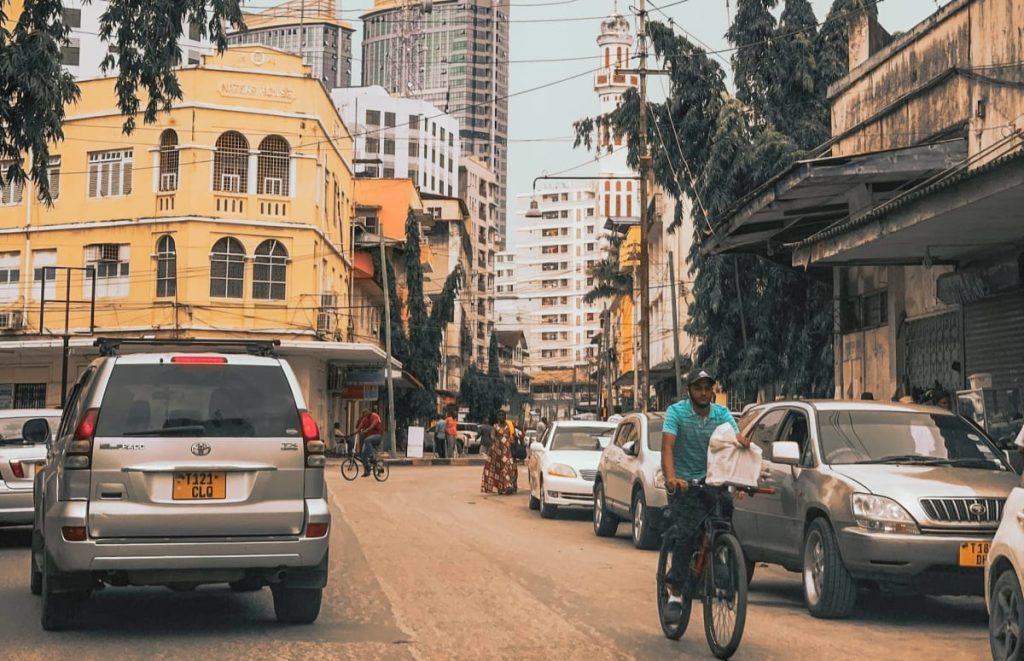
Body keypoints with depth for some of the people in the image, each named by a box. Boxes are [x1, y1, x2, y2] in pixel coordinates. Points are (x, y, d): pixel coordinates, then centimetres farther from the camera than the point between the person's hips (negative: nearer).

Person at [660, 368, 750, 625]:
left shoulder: (722, 414, 3)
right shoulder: (676, 412, -7)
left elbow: (736, 435, -11)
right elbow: (667, 446, -19)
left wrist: (741, 439, -37)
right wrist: (671, 477, -36)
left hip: (712, 481, 4)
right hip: (683, 483, -4)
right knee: (687, 534, -17)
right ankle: (675, 594, -11)